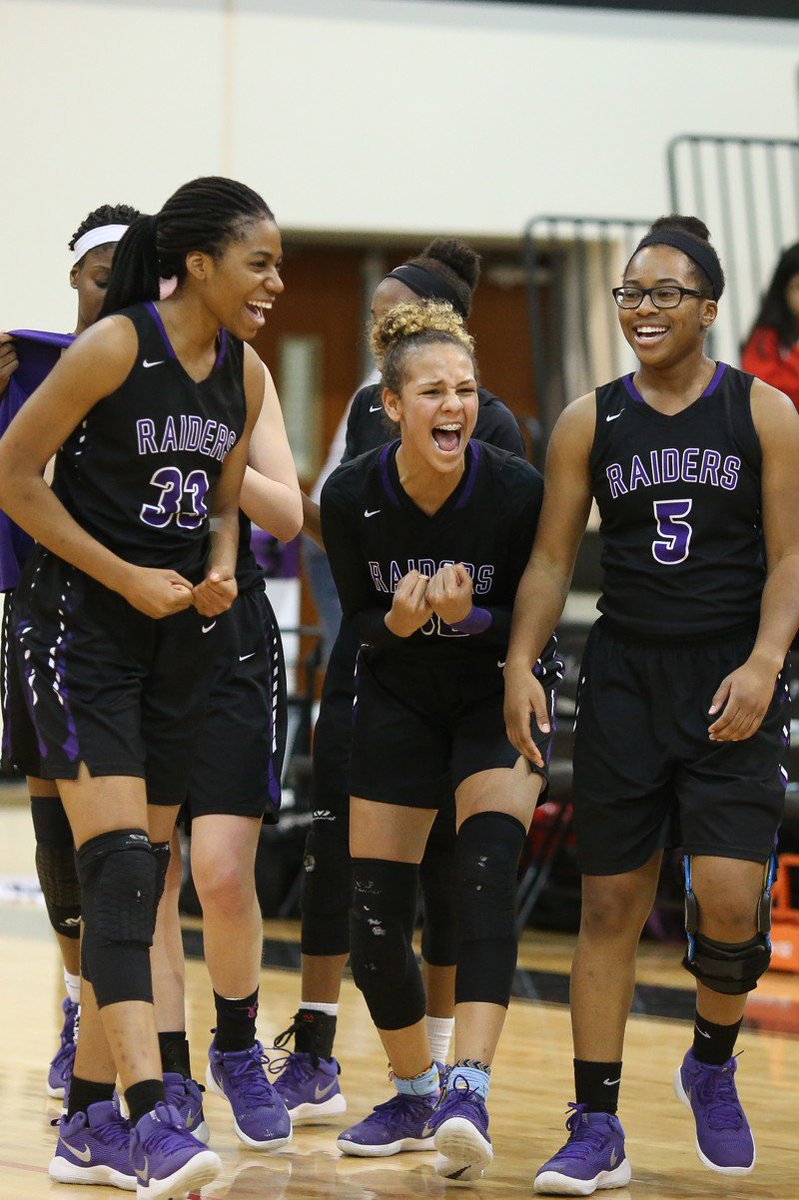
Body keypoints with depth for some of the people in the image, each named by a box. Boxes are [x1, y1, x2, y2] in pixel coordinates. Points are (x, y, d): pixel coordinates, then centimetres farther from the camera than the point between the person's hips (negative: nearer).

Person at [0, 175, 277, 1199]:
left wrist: (218, 576, -3)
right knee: (119, 867, -17)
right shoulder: (113, 348, -14)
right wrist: (126, 578, -13)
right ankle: (149, 1118, -23)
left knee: (139, 876, 8)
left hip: (178, 635, 7)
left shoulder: (244, 374, 6)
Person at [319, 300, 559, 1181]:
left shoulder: (519, 490, -22)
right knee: (374, 915, 1)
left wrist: (468, 617, -31)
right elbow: (358, 618, -3)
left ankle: (469, 1093, -32)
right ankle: (414, 1096, 23)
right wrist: (400, 621, -26)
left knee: (487, 870, -26)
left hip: (501, 696, -3)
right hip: (399, 701, 3)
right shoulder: (350, 496, -16)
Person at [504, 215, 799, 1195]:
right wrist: (519, 664, -6)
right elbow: (551, 558, 8)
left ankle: (712, 1062, 16)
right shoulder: (589, 424, 6)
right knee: (610, 904, 1)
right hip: (625, 677, 2)